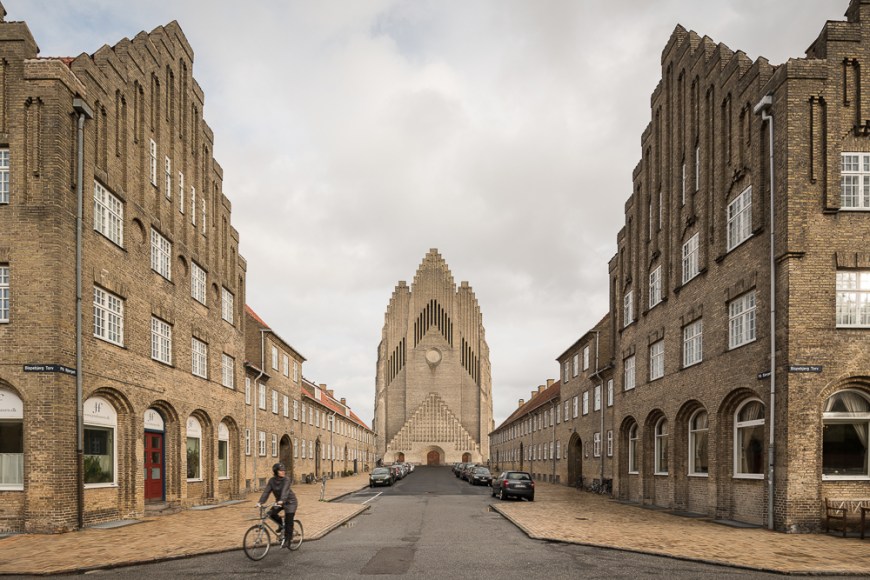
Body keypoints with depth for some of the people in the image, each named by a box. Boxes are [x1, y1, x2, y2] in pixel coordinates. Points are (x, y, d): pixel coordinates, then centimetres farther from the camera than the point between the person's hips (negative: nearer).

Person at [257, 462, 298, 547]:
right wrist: (260, 502, -31)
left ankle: (288, 540, 3)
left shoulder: (286, 479, -21)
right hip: (279, 502, 5)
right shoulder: (272, 481, -8)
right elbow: (266, 492, -16)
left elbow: (285, 491, -35)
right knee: (271, 513, -17)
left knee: (288, 521, -10)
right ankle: (281, 526, 10)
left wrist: (281, 501, -52)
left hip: (290, 502, -5)